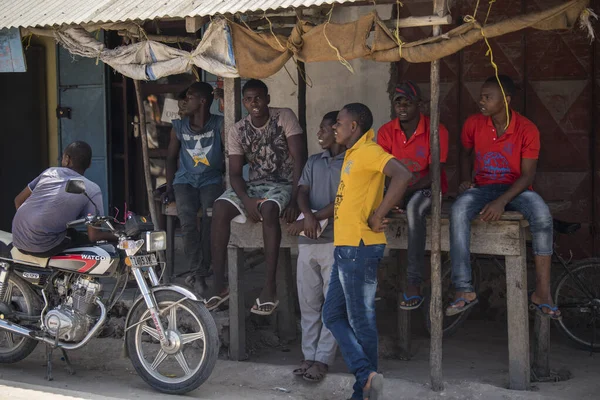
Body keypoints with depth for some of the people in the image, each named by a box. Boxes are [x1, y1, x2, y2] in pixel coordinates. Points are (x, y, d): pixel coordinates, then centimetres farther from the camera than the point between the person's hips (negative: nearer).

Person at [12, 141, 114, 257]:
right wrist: (114, 236, 8)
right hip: (42, 247, -6)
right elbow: (94, 236, -9)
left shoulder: (51, 172, 11)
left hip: (17, 240, 6)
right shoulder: (92, 190, -3)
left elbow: (18, 200, 19)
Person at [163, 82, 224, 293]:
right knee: (187, 219, -28)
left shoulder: (219, 125, -2)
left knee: (211, 216, -31)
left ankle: (200, 272, -20)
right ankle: (198, 272, -22)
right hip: (185, 180, 2)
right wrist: (169, 187, 5)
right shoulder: (179, 127, 7)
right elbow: (171, 157, 13)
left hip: (211, 180, -2)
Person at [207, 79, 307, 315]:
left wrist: (295, 199, -22)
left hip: (283, 183, -4)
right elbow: (235, 173, 0)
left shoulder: (284, 118, -7)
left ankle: (270, 287, -35)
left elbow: (299, 158, -13)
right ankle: (218, 283, -20)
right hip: (253, 186, 4)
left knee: (269, 209, -38)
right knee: (220, 209, -25)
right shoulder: (238, 131, 3)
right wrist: (247, 200, -21)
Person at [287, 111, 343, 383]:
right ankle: (309, 356, 13)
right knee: (308, 303, 7)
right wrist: (308, 215, -16)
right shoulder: (313, 162, 17)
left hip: (336, 241, -6)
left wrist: (311, 220, -15)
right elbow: (302, 193, 6)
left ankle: (323, 359, -1)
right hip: (308, 241, 6)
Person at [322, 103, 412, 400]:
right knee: (333, 315, 10)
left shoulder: (368, 151, -13)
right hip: (345, 247, 11)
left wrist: (378, 217, -22)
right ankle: (366, 375, 6)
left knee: (361, 322, -2)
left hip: (359, 248, -11)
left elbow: (402, 176, -28)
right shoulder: (353, 154, 18)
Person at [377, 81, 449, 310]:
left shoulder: (435, 131, -10)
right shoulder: (386, 132, 2)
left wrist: (407, 192, -26)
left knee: (414, 207, -38)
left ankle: (414, 283, -40)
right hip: (398, 189, 4)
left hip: (428, 188, -4)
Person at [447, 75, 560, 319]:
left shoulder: (527, 130, -9)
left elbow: (527, 175, -12)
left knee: (542, 214, -35)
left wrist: (502, 201, -25)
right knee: (458, 211, -33)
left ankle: (542, 292, -28)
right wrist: (465, 179, 1)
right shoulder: (473, 124, 0)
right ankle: (464, 290, -34)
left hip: (515, 189, -2)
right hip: (483, 187, 2)